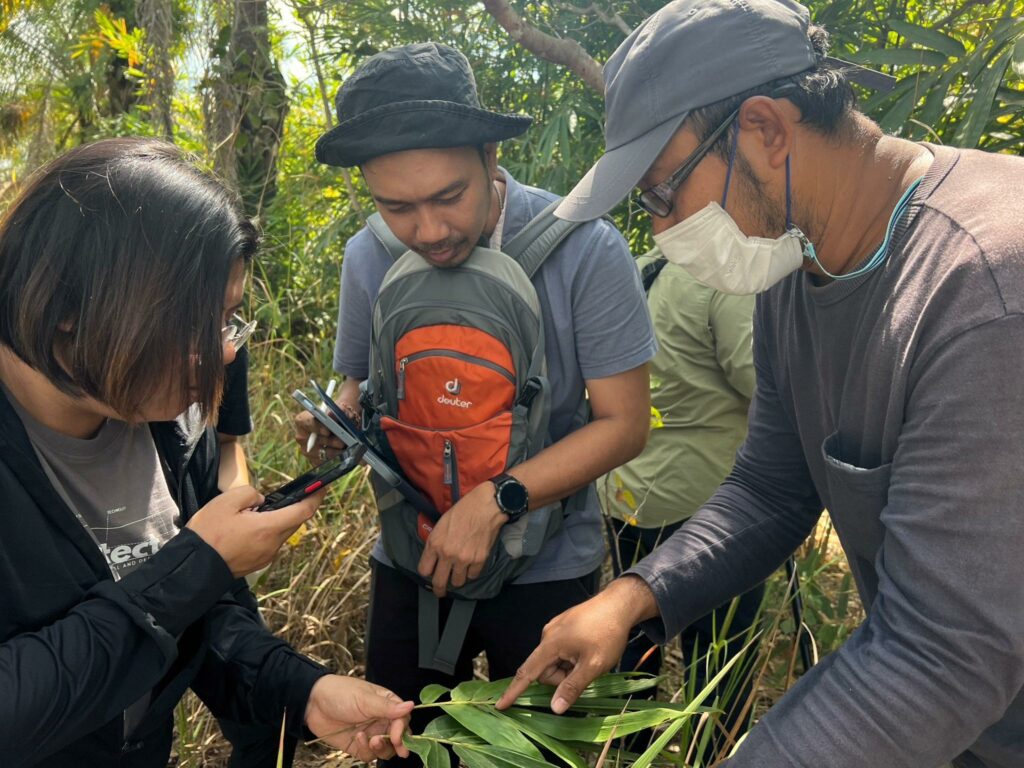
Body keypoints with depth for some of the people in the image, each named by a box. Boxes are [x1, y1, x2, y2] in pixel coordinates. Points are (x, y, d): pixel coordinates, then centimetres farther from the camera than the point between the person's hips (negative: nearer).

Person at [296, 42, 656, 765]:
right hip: (410, 559, 3)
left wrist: (493, 502, -23)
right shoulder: (369, 257, -9)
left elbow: (623, 422, -15)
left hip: (547, 568, -3)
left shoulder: (586, 250, -20)